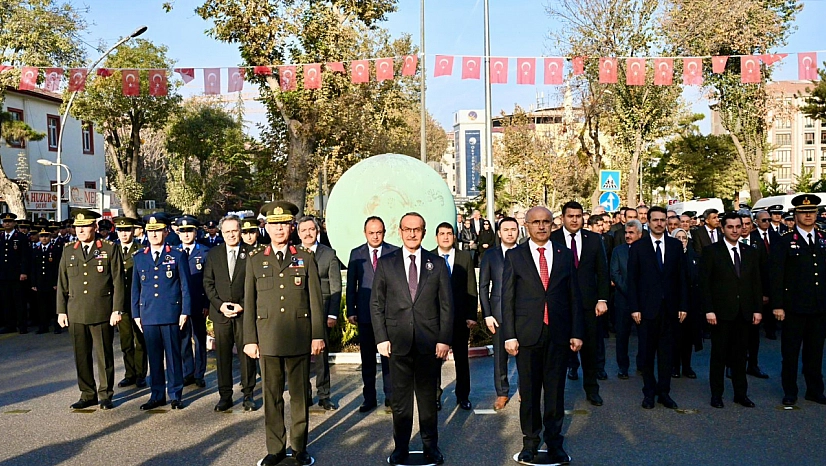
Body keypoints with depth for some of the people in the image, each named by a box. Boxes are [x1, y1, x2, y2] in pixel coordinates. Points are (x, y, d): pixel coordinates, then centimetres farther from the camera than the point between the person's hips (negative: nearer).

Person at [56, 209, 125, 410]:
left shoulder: (110, 249, 0)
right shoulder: (68, 251, 11)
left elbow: (118, 282, -2)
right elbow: (62, 283, 13)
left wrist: (117, 310, -7)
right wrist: (61, 311, 8)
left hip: (102, 312, -3)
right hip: (76, 313, 3)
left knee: (104, 354, 4)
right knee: (81, 355, 8)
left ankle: (105, 395, 15)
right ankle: (87, 394, 19)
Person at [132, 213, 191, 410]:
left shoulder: (177, 256, 2)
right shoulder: (139, 258, 11)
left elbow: (185, 286, 1)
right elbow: (135, 288, 14)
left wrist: (185, 312, -5)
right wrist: (136, 314, 9)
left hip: (171, 314, -3)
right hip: (148, 315, 3)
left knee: (173, 355, 3)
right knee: (154, 357, 8)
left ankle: (175, 395, 13)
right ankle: (157, 395, 18)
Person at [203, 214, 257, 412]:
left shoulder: (250, 253, 1)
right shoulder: (213, 254, 9)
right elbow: (208, 283, 6)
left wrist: (243, 305, -10)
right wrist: (220, 305, -6)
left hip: (245, 312, -2)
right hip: (220, 312, 2)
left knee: (247, 353, 2)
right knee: (222, 355, 6)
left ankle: (248, 394, 14)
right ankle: (225, 395, 15)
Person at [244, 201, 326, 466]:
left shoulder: (305, 259, 6)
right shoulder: (255, 260, 8)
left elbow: (315, 300, 5)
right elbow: (249, 302, 7)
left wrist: (318, 335, -1)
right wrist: (250, 340, 2)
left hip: (300, 339, 0)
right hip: (268, 339, 1)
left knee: (300, 394, 7)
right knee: (272, 395, 6)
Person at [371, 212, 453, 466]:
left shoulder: (437, 264, 4)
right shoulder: (386, 263, 4)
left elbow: (446, 305, 3)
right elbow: (376, 304, 4)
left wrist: (445, 339, -4)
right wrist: (381, 338, -3)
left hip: (429, 341, 0)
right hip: (398, 340, 0)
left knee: (428, 395, 9)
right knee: (400, 397, 7)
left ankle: (431, 445, 21)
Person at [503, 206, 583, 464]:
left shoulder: (565, 255, 7)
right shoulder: (514, 256, 1)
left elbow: (574, 296, 7)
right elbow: (507, 298, 0)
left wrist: (576, 332, 2)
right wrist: (509, 335, -6)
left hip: (558, 334, 1)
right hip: (527, 334, -1)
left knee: (556, 390, 8)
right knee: (529, 392, 8)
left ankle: (554, 442, 22)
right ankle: (530, 442, 22)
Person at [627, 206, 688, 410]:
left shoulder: (676, 245, 7)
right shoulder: (637, 247, 0)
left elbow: (681, 277, 7)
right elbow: (632, 280, -2)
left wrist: (683, 305, 2)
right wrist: (634, 308, -8)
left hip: (669, 308, 2)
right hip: (646, 308, -2)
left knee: (666, 352, 8)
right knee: (647, 353, 6)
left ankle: (664, 392, 18)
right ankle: (649, 392, 18)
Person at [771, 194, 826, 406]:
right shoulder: (784, 242, -3)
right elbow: (776, 276, -7)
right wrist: (777, 305, -11)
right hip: (794, 307, -4)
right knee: (790, 351, 4)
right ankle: (790, 392, 15)